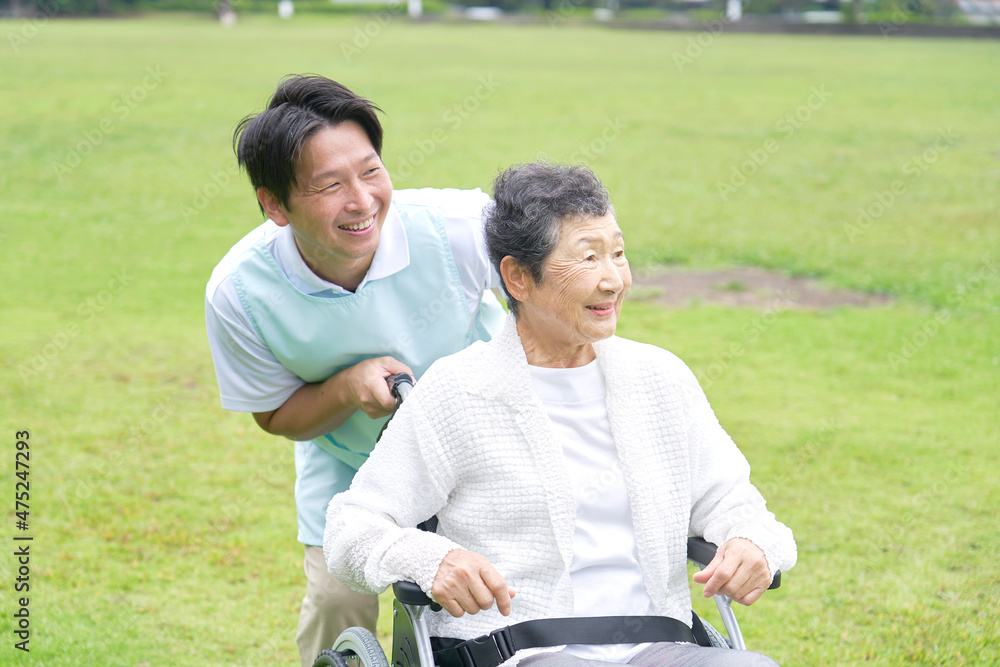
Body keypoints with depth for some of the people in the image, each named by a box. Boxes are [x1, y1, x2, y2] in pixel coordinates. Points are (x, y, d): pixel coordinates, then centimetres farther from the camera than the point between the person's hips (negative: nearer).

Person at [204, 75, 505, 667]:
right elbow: (276, 416, -12)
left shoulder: (457, 225, -33)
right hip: (347, 463, 0)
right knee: (337, 601, -3)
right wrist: (348, 388, -32)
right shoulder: (239, 294, -29)